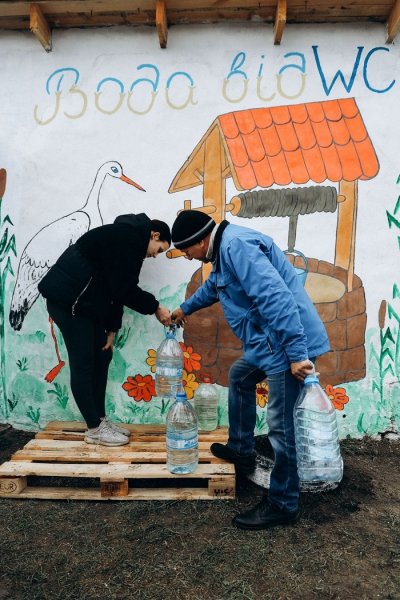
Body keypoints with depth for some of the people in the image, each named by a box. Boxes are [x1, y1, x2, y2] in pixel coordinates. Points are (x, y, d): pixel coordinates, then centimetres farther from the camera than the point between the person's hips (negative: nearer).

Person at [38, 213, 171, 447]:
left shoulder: (132, 242, 16)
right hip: (68, 298, -11)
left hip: (86, 301, 11)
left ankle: (101, 419, 21)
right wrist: (155, 308, -9)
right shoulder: (128, 236, -15)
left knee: (101, 358, 11)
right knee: (83, 364, -4)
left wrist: (111, 330, 10)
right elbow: (123, 289, -19)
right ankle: (95, 429, 7)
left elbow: (117, 288, 14)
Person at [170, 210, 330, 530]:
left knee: (280, 424, -3)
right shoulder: (226, 249, 15)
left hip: (290, 345, -11)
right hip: (269, 342, 11)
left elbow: (276, 297, -29)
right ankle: (241, 450, 41)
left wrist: (296, 353, -29)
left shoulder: (236, 245, -20)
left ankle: (283, 505, 15)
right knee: (240, 376, 27)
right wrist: (185, 308, 49)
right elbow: (213, 285, 35)